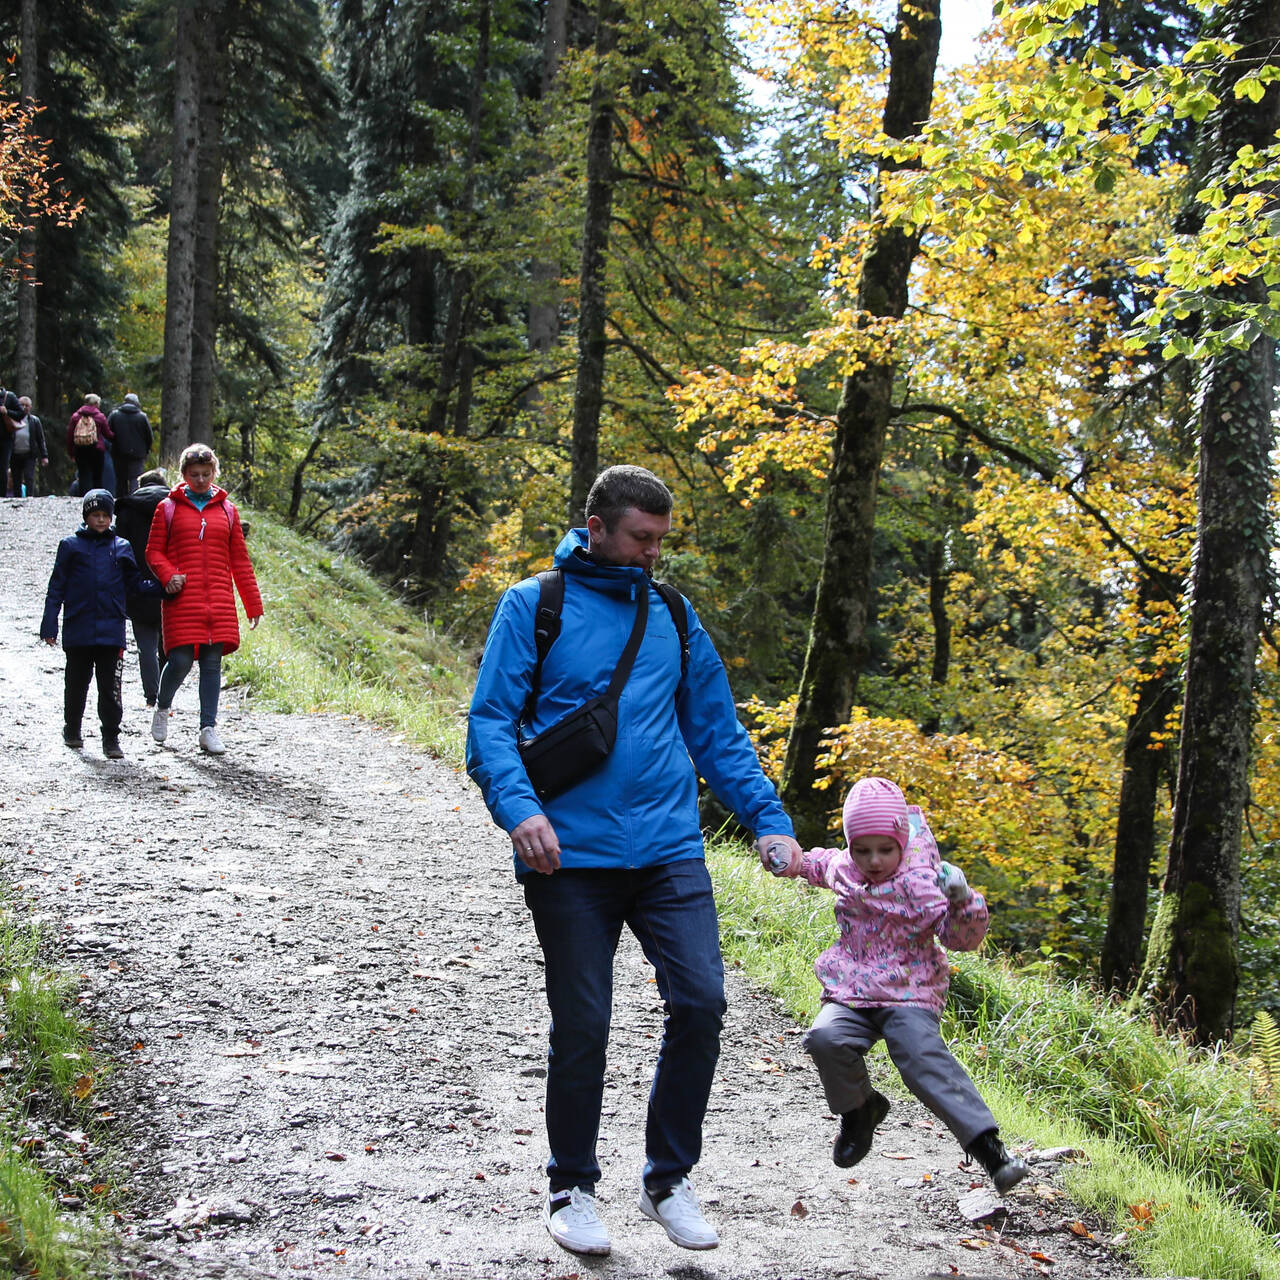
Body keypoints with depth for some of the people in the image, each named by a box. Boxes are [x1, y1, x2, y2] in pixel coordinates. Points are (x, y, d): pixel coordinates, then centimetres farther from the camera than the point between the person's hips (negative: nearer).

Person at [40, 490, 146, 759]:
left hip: (111, 629, 0)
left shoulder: (122, 547, 9)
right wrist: (49, 625, 0)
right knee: (77, 682, 11)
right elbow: (56, 587, 5)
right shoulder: (71, 545, 5)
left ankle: (111, 738, 3)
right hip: (78, 630, 0)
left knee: (110, 686, -2)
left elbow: (135, 583, 13)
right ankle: (72, 729, 30)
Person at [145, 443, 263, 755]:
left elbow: (240, 560, 14)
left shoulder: (226, 510, 14)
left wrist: (253, 605, 11)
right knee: (180, 661, -8)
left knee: (212, 663, 1)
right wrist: (168, 576, -13)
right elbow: (154, 551, 7)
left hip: (219, 600, 2)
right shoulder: (169, 508, 7)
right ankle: (162, 709, 21)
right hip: (182, 600, -2)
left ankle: (208, 729, 6)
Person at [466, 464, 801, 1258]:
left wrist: (769, 819, 6)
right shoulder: (533, 607, 1)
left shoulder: (674, 619, 13)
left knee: (701, 1000, -7)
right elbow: (491, 721, -5)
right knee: (581, 1029, 1)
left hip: (668, 850, 3)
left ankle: (669, 1179, 12)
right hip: (571, 858, -3)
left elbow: (719, 736, 17)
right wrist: (519, 807, -22)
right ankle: (572, 1188, 23)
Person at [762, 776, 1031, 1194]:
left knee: (924, 1058, -29)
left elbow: (963, 939, -13)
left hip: (908, 993, -4)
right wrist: (794, 861, 14)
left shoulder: (918, 881, -10)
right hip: (851, 991, 4)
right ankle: (858, 1110, 3)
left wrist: (961, 901, -31)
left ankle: (986, 1144, -29)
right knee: (825, 1038, -26)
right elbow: (822, 864, 32)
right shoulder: (842, 869, 5)